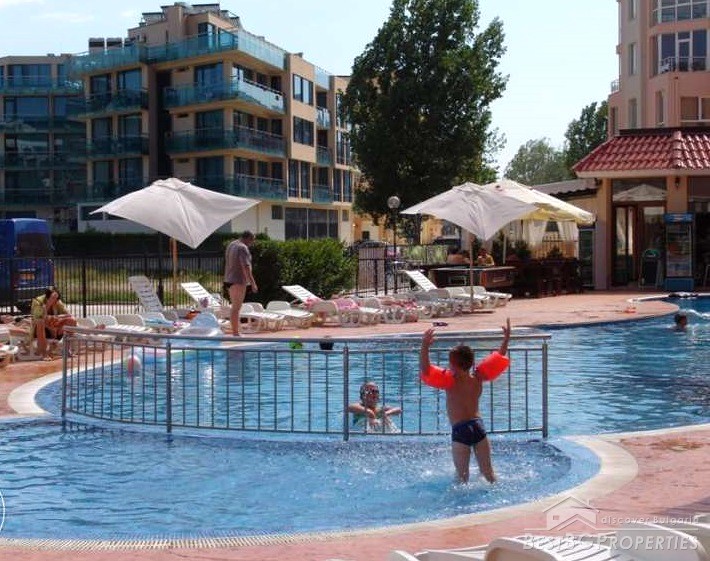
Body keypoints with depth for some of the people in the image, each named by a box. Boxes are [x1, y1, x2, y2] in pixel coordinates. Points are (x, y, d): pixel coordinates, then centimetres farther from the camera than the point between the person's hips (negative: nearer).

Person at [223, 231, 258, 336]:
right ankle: (235, 334, -7)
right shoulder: (243, 248, -15)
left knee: (235, 307, 12)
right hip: (238, 281, -9)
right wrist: (253, 283, -24)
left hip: (229, 280, 9)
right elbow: (246, 267, -23)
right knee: (236, 308, -8)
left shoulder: (231, 245, 15)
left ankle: (235, 332, 13)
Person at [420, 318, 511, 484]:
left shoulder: (450, 381, -9)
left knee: (462, 476, 5)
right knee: (488, 472, 17)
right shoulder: (478, 378, 3)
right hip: (478, 426, 5)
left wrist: (425, 347, -27)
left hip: (460, 430, -4)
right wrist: (506, 340, 18)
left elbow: (425, 369, -20)